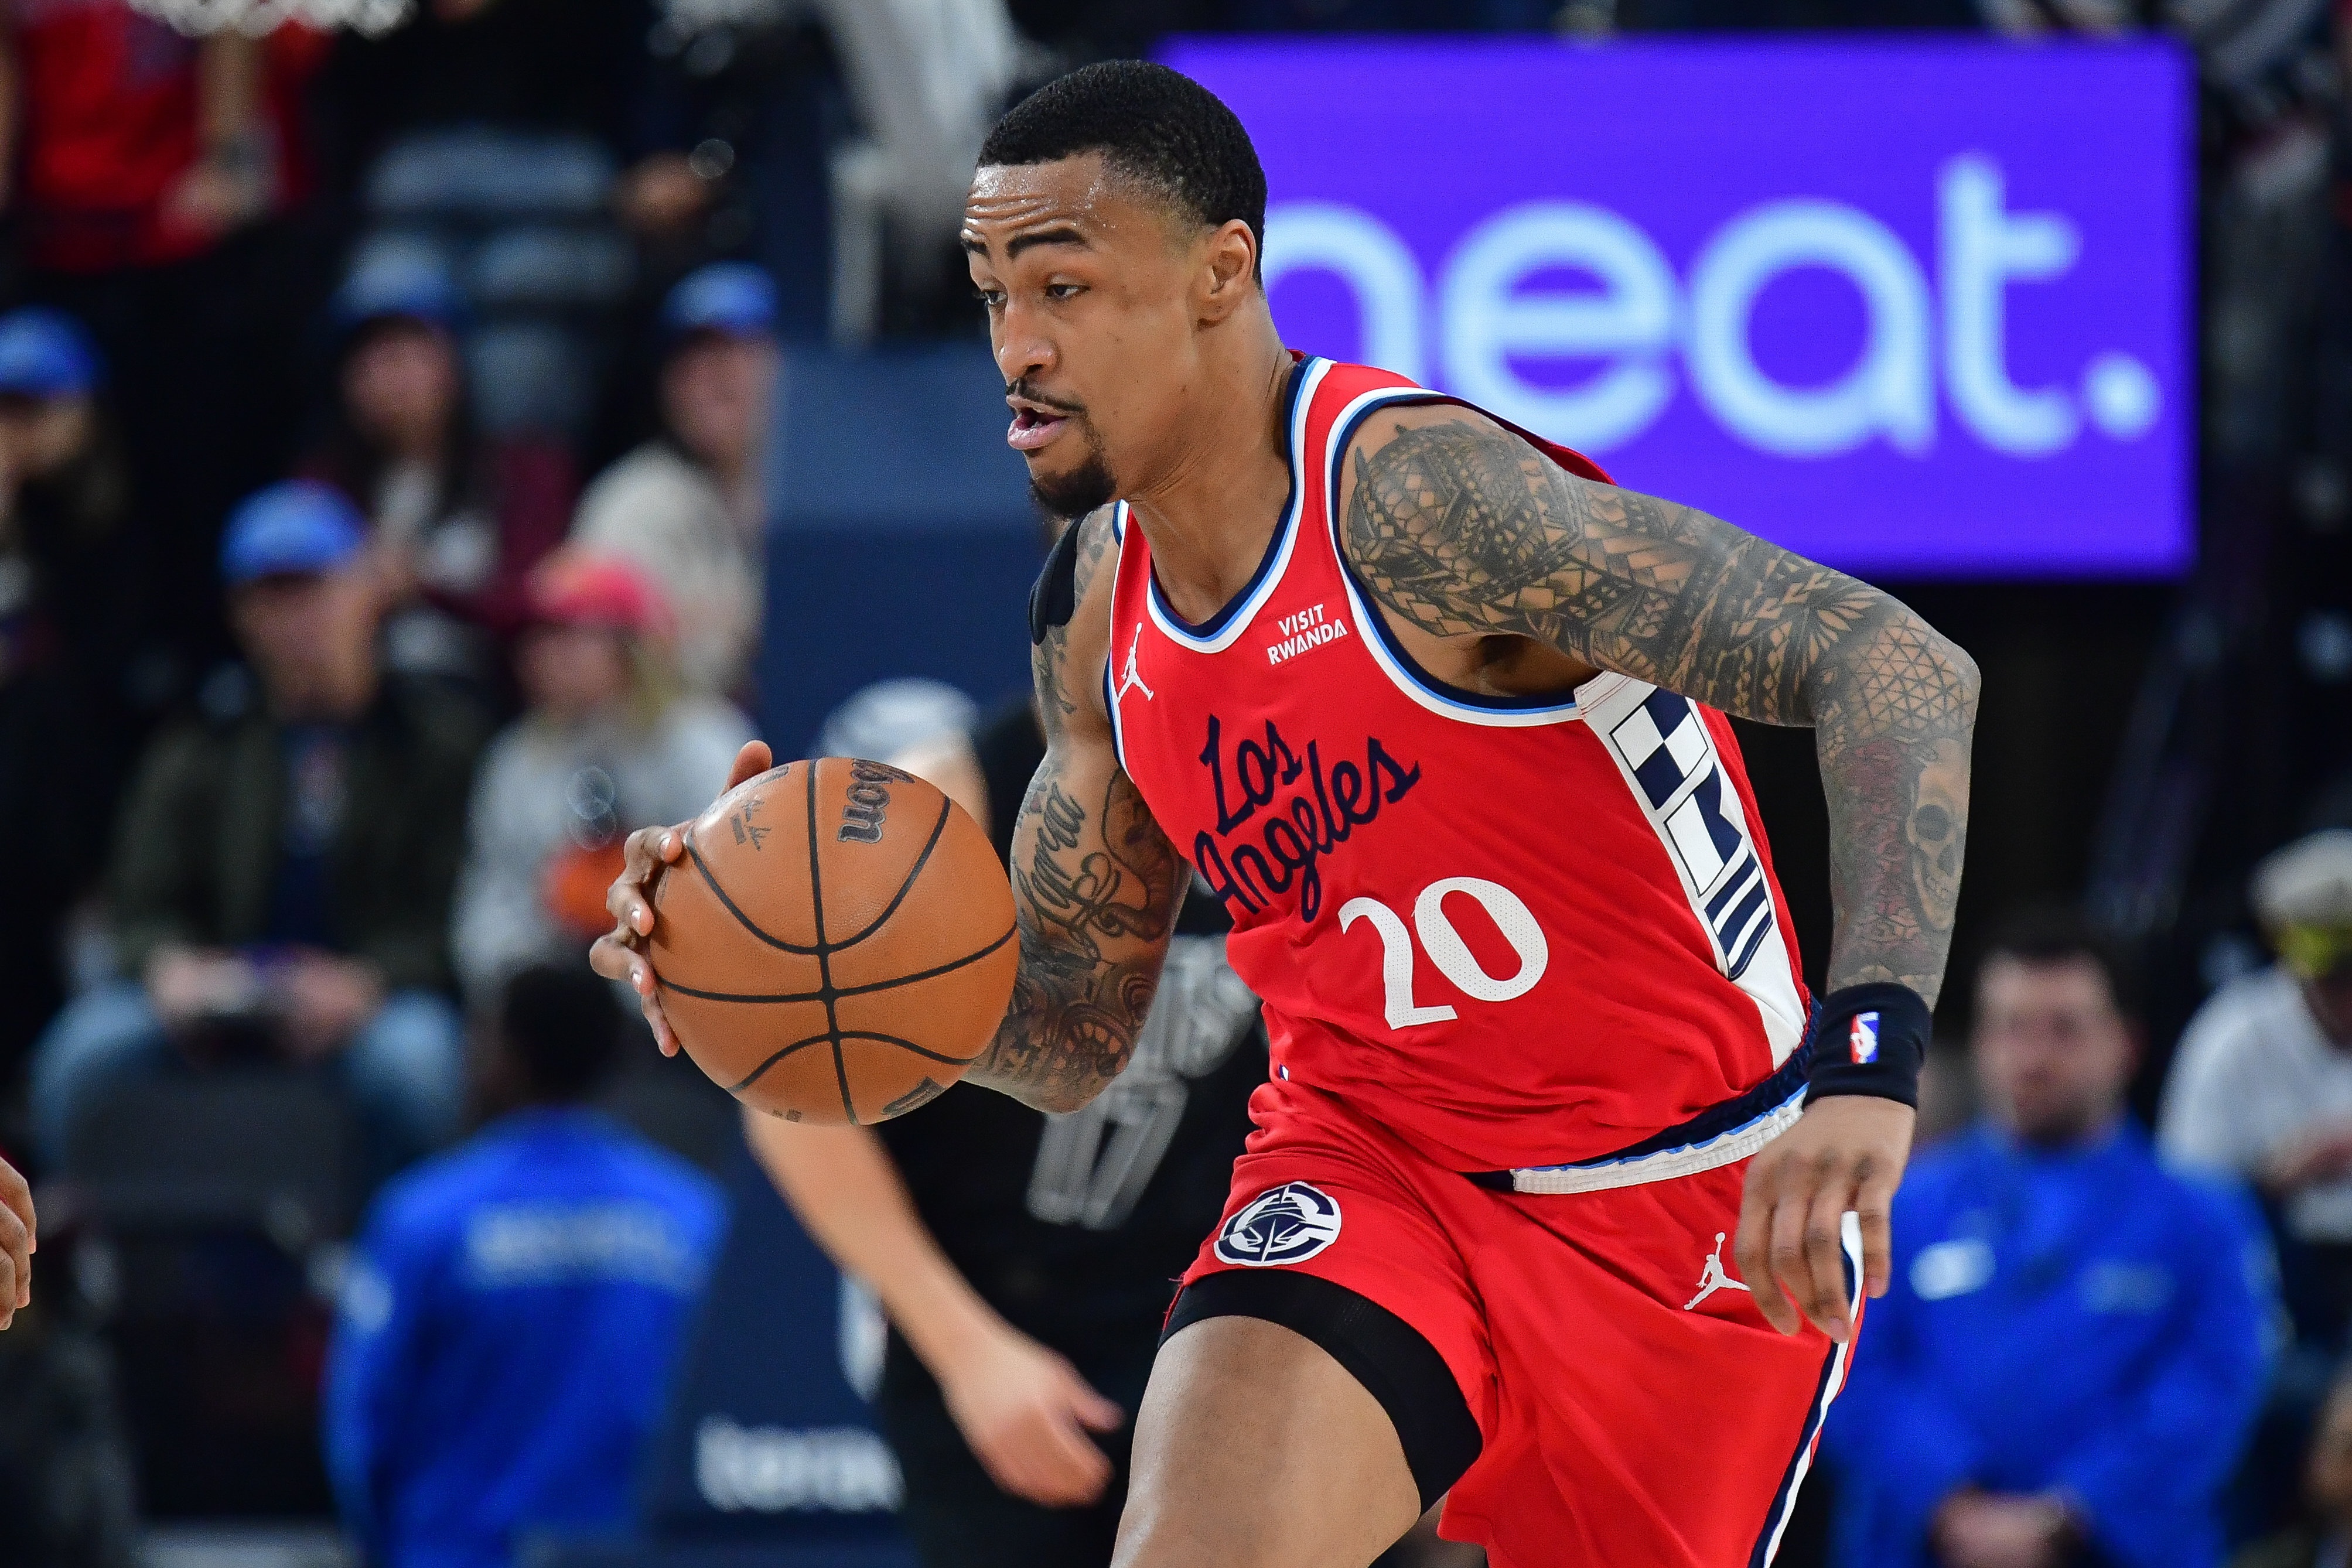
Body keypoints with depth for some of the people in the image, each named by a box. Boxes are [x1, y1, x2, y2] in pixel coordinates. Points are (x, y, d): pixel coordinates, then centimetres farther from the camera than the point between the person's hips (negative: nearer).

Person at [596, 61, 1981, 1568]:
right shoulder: (1102, 603, 1)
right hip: (1373, 1158, 5)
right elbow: (1069, 1035, 13)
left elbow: (1898, 670, -30)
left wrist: (1863, 1066, -43)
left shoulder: (1411, 493, -23)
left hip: (1687, 1207, -5)